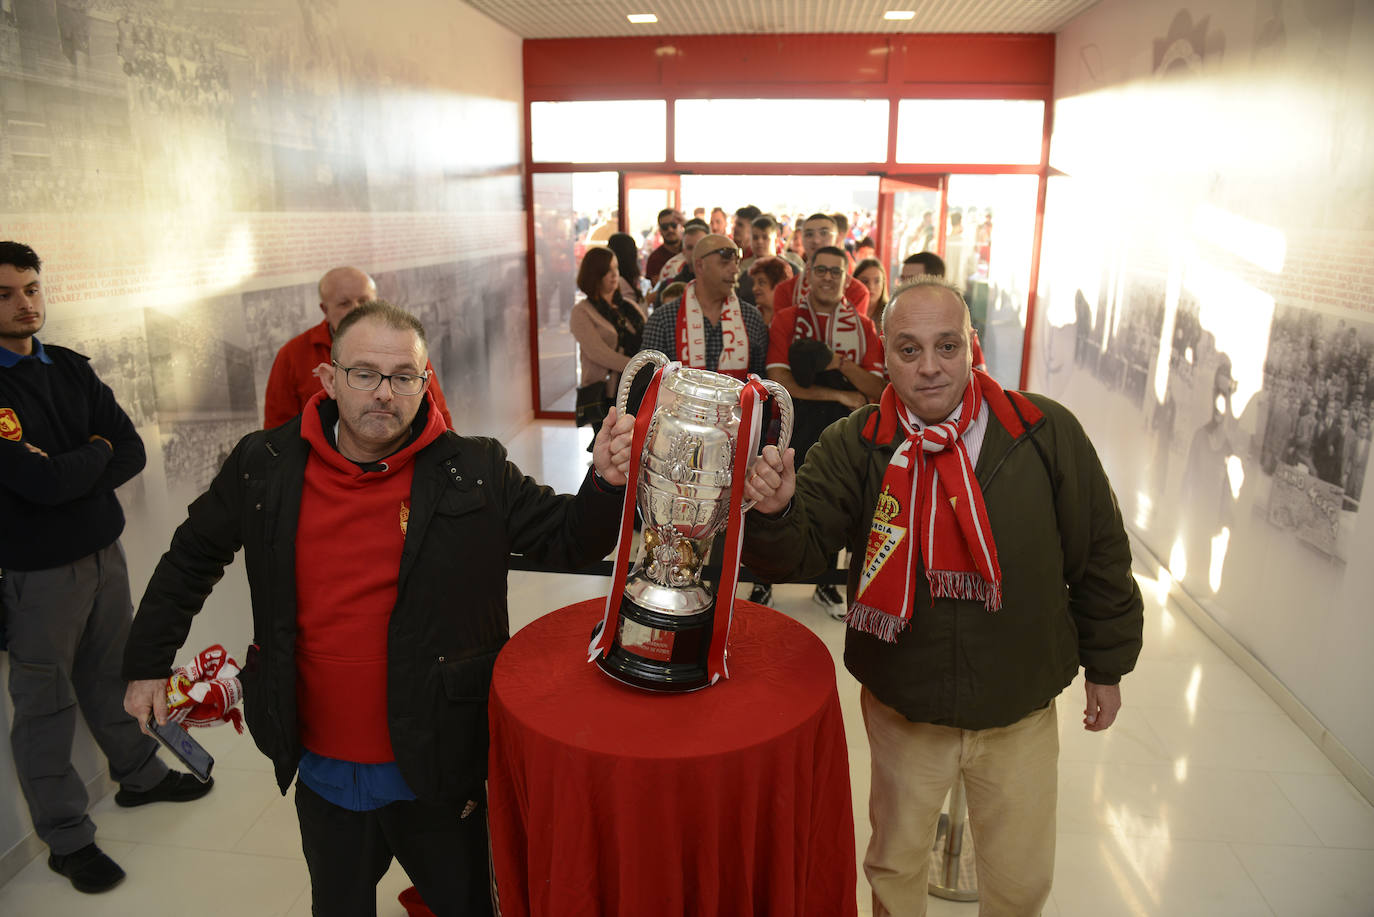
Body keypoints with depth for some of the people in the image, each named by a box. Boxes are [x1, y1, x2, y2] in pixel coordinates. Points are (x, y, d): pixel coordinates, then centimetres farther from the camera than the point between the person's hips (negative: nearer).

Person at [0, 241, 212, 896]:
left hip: (104, 553, 6)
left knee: (113, 675, 22)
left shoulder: (71, 370, 4)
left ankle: (139, 775, 42)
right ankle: (66, 838, 24)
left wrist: (69, 475, -15)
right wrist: (96, 452, -6)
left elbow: (132, 452, 0)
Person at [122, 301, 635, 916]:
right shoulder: (264, 466, -4)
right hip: (322, 771, 3)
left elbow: (568, 540, -7)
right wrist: (147, 664, 13)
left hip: (438, 769, -2)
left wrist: (606, 483, -27)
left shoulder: (475, 472, -11)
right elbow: (192, 557, 10)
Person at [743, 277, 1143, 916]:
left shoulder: (1047, 433, -11)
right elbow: (801, 551, -14)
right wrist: (776, 510, -36)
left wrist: (1106, 666, 6)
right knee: (895, 864, 22)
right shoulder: (854, 445, -10)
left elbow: (1099, 555, -1)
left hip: (1019, 711, 0)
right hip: (902, 709, 0)